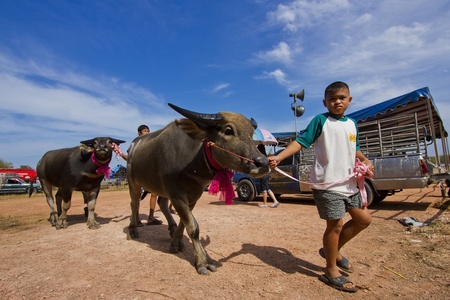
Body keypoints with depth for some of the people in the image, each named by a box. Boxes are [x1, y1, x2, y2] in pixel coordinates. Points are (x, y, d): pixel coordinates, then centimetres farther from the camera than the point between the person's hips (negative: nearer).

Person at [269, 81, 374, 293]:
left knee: (363, 219, 15)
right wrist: (279, 157, -27)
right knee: (336, 224, -1)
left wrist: (365, 160, 7)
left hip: (349, 183, 8)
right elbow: (301, 141, -14)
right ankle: (331, 271, 20)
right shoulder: (320, 120, -6)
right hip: (327, 184, -8)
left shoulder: (352, 124, 14)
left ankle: (334, 250, 32)